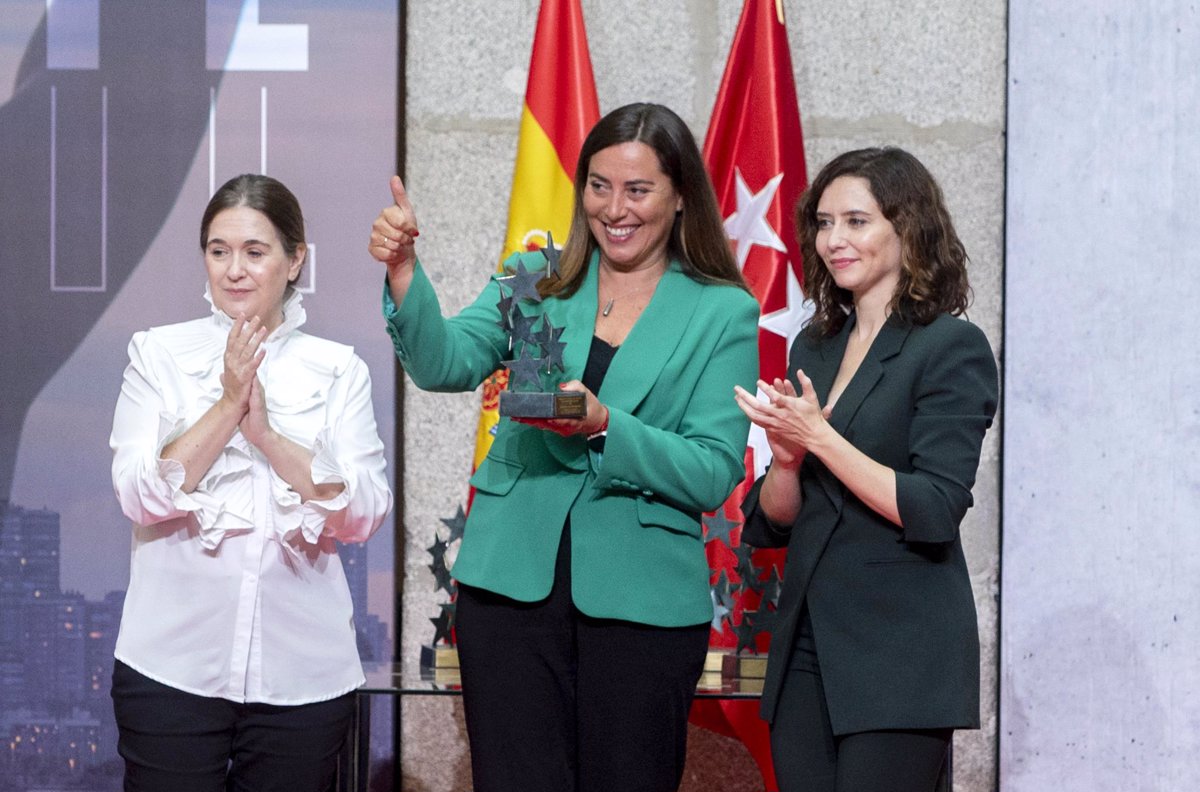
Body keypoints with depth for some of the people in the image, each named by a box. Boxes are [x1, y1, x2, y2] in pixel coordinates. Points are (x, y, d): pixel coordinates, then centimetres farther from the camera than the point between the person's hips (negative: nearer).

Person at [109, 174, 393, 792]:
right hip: (171, 667, -1)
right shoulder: (158, 353, 5)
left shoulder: (338, 369, 6)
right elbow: (139, 497, -6)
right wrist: (228, 406, -13)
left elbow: (365, 513, -4)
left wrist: (267, 432, -13)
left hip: (302, 672, 1)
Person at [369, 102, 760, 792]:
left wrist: (604, 426, -21)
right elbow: (448, 364, -7)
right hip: (513, 582, 2)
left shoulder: (724, 314, 2)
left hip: (641, 599, -2)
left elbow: (716, 475, -6)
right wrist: (404, 274, -25)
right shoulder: (534, 281, 10)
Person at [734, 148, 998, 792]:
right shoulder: (814, 348, 14)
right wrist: (786, 456, -8)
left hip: (899, 659, -6)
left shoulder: (952, 347, -6)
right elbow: (769, 525, 13)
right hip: (805, 651, 6)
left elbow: (935, 512, -15)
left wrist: (820, 438, -17)